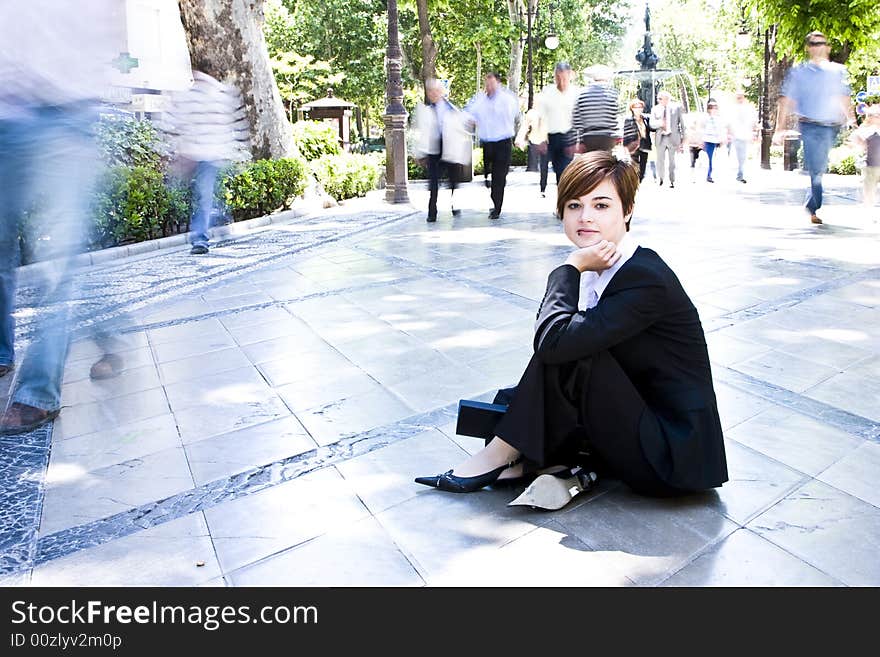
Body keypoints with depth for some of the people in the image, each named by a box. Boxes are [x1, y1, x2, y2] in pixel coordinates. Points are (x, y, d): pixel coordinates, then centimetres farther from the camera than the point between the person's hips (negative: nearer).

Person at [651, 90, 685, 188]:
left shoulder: (676, 107, 1)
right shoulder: (655, 109, 5)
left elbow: (681, 123, 5)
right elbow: (652, 124, 0)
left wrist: (682, 137, 4)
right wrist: (660, 123, -21)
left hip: (673, 138, -1)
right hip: (661, 138, 1)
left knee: (672, 160, 5)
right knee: (660, 160, 5)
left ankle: (672, 181, 15)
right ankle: (661, 179, 21)